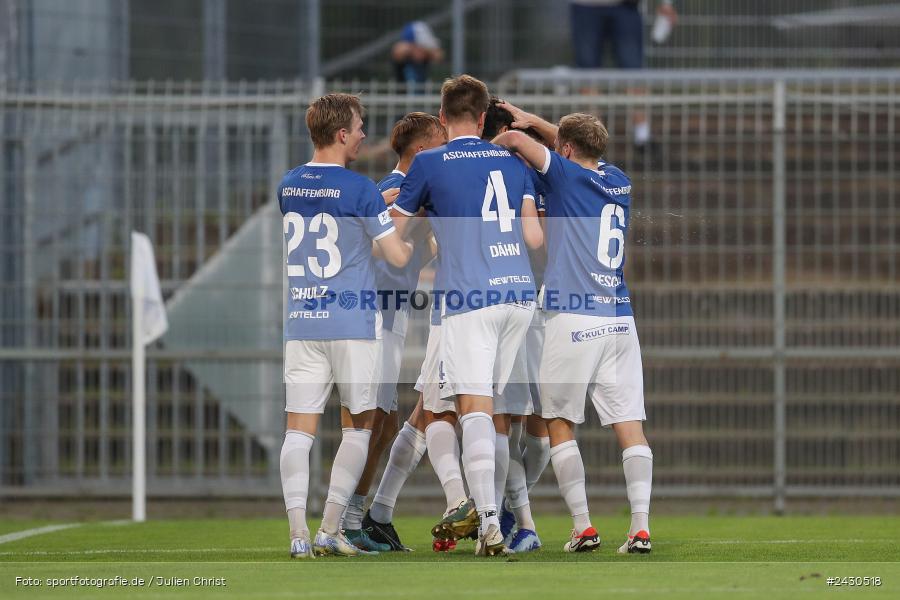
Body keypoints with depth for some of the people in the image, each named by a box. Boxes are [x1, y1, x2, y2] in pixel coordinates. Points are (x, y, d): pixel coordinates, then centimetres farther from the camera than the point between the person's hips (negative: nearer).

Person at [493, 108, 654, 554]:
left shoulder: (567, 175, -2)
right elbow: (585, 151, 36)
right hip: (619, 318, 5)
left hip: (572, 318, -5)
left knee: (560, 425, 5)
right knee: (629, 426, 1)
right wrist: (535, 120, 40)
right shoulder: (619, 181, 15)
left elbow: (515, 140, -11)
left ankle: (583, 527, -1)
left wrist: (487, 146, 10)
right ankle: (640, 527, -9)